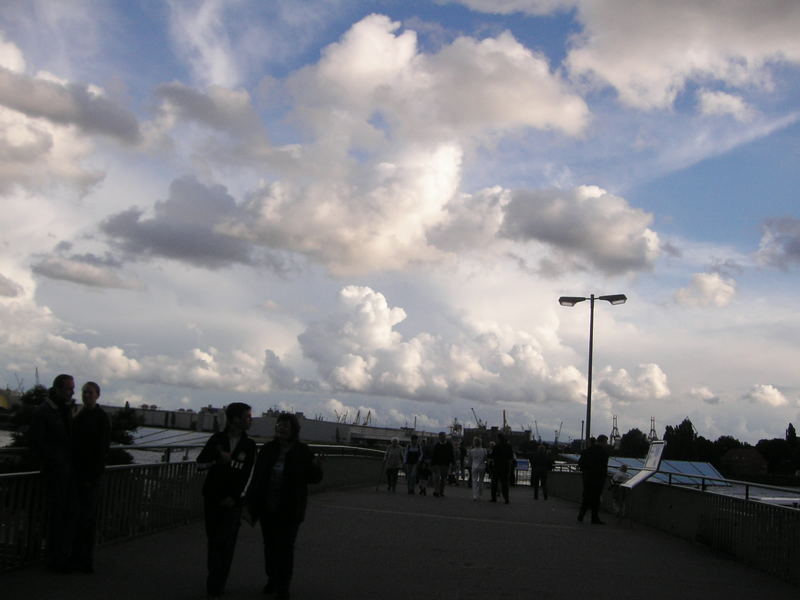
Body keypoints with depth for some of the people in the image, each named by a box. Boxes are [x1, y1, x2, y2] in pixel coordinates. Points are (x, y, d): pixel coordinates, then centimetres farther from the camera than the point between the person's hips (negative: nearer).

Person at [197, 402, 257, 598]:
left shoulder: (249, 445, 1)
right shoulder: (217, 439, 2)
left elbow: (247, 475, -2)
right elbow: (201, 462, 2)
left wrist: (235, 497, -11)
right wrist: (218, 459, -15)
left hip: (233, 501, -1)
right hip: (212, 497, 1)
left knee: (225, 543, -7)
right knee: (213, 540, 8)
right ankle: (216, 581, 21)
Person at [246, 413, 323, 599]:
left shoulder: (303, 452, -7)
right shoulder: (268, 449, 0)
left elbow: (315, 478, -1)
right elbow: (257, 477, 3)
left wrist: (315, 467, -24)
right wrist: (252, 504, 0)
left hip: (289, 510, -3)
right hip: (267, 507, 3)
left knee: (285, 547, 2)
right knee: (270, 545, 14)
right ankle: (272, 579, 31)